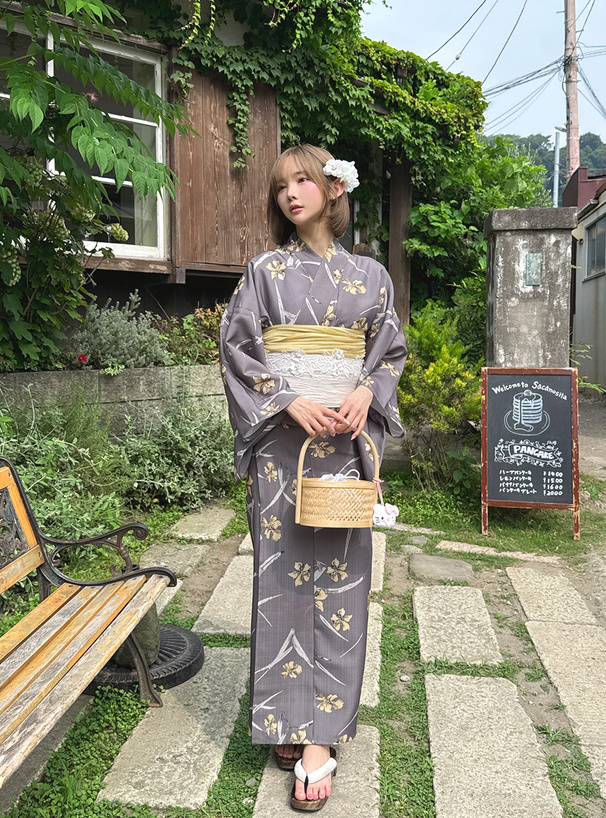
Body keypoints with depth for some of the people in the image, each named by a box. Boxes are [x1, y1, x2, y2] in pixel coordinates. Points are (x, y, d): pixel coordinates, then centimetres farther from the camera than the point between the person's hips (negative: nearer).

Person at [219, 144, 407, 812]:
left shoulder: (369, 275, 11)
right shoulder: (265, 271, 7)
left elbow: (390, 349, 13)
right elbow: (236, 345, 1)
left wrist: (365, 392, -8)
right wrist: (291, 403, -12)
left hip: (346, 437, 1)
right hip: (280, 437, -1)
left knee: (337, 576, 1)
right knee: (283, 574, 1)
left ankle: (316, 735, 11)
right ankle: (288, 719, 16)